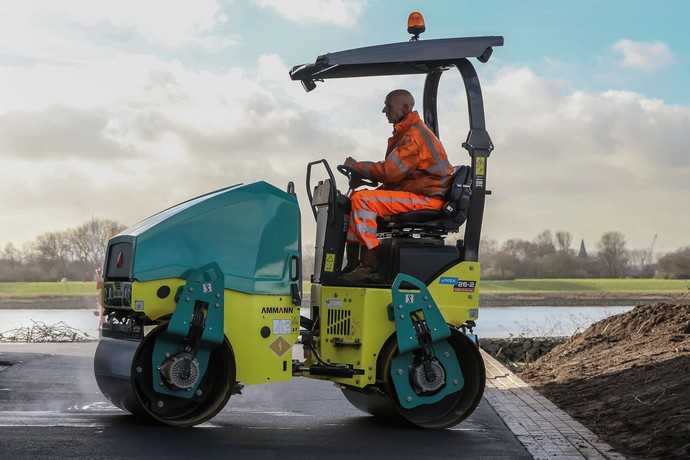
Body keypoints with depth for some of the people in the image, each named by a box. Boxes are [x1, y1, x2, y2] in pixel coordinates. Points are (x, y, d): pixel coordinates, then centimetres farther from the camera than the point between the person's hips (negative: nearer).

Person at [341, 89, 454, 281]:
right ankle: (352, 263, 0)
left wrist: (356, 166, -7)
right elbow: (392, 171, 18)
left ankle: (370, 265, -24)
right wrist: (360, 169, 5)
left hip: (426, 198, -11)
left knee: (362, 200, -23)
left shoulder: (414, 135, -15)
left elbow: (390, 171, -20)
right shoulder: (406, 132, 19)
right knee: (354, 198, 8)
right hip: (415, 194, 11)